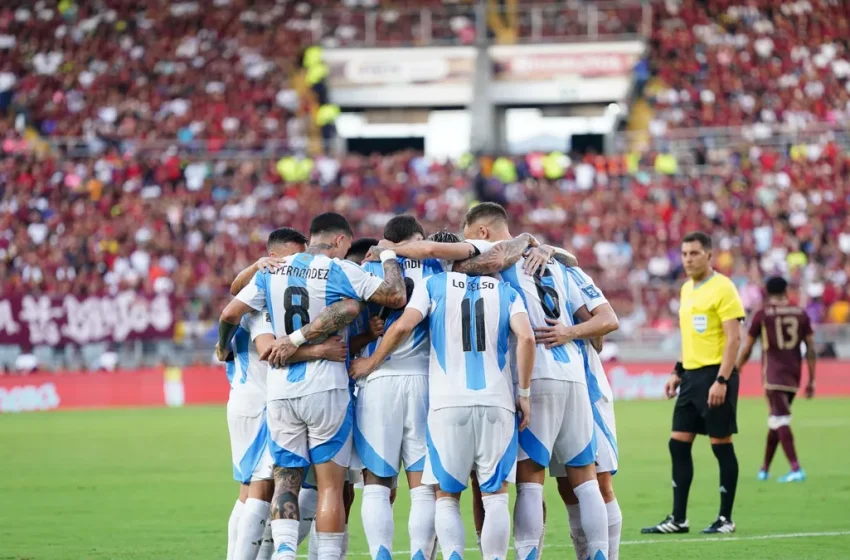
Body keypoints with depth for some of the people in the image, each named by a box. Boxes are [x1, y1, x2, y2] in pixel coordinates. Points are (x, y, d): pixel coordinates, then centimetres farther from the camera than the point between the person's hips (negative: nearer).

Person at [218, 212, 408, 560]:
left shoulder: (272, 272, 8)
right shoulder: (340, 272, -5)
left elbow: (230, 314, 7)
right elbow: (396, 297, -7)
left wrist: (223, 347, 27)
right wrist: (389, 258, 11)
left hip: (280, 390, 4)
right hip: (325, 388, -4)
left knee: (286, 478, 9)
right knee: (330, 484, 1)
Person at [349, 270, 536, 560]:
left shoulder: (435, 285, 8)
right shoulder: (506, 292, 11)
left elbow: (403, 326, -6)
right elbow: (526, 338, -5)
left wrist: (371, 362, 9)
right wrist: (523, 393, 2)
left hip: (448, 405, -1)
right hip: (497, 403, 1)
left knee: (447, 497, 6)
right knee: (495, 497, 4)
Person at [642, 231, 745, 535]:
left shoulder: (722, 288, -11)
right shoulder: (687, 289, 14)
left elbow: (733, 338, -15)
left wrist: (721, 380, -21)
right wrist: (677, 372, 19)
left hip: (715, 374, -8)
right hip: (692, 374, 8)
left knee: (721, 445, -2)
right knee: (678, 444, 5)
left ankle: (726, 519, 6)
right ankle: (678, 519, 9)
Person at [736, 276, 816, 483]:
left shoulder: (762, 315, -2)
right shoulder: (800, 314, 7)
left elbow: (747, 350, 0)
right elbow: (811, 349, 4)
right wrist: (811, 381, 7)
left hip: (773, 375, -4)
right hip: (794, 374, 4)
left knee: (780, 421, -10)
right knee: (776, 421, 17)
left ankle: (796, 468, -24)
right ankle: (764, 469, 25)